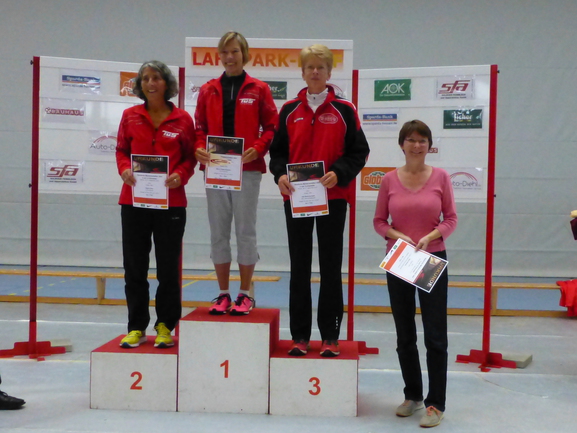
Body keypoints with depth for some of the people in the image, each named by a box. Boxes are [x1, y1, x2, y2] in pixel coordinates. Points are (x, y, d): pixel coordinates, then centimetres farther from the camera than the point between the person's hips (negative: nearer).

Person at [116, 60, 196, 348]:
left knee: (168, 268, 6)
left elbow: (190, 157, 5)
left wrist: (180, 176, -13)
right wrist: (124, 170, -8)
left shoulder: (182, 119, 2)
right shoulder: (130, 116, 7)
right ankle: (136, 327, 18)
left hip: (171, 202, -2)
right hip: (134, 201, 2)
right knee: (134, 267, 7)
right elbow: (121, 150, 12)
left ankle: (165, 326, 19)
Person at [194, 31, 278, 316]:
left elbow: (272, 127, 1)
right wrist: (199, 148, -9)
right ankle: (223, 294, 15)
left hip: (247, 170, -3)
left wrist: (258, 149, -16)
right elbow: (200, 128, 10)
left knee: (245, 230, 1)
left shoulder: (259, 89, 3)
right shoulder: (208, 90, 10)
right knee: (218, 232, 6)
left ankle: (245, 294, 11)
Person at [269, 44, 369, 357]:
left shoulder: (344, 110, 2)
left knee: (331, 267, 3)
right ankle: (300, 335, 15)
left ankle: (330, 336, 12)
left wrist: (338, 173, -15)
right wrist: (280, 174, -9)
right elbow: (277, 151, 10)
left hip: (332, 198, -2)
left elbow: (359, 152, 1)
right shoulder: (290, 110, 8)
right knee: (299, 267, 7)